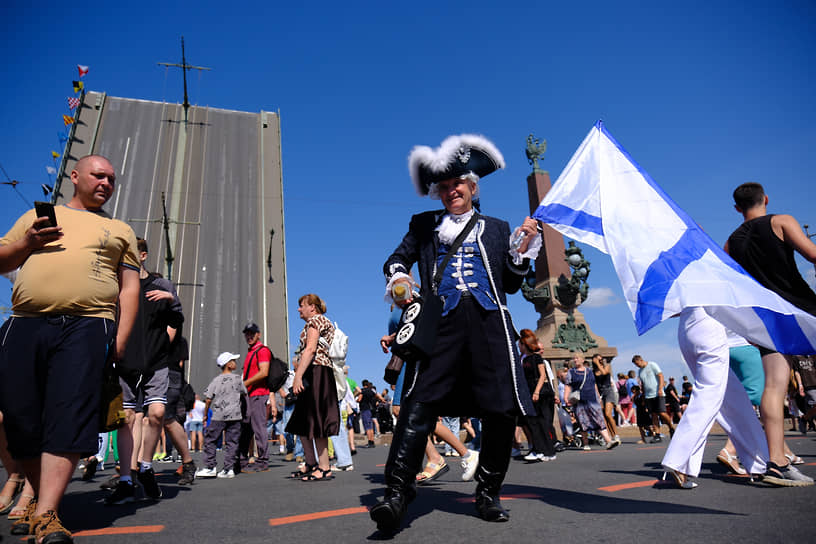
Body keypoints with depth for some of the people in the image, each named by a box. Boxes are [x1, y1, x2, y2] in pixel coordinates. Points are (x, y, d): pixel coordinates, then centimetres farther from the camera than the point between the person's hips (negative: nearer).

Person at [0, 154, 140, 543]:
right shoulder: (36, 216, 24)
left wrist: (121, 337, -1)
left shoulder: (119, 230, 20)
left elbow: (130, 287, 12)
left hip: (87, 326, -2)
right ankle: (40, 496, 22)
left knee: (69, 417, -12)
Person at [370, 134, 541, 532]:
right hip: (442, 323, -1)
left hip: (489, 323, 1)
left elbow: (511, 284, 19)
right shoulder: (423, 225, 22)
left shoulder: (496, 229, 21)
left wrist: (523, 249, 4)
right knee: (420, 403, -14)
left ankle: (487, 495, 16)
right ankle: (397, 493, -11)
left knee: (502, 410, -1)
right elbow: (395, 260, 21)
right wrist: (398, 278, -2)